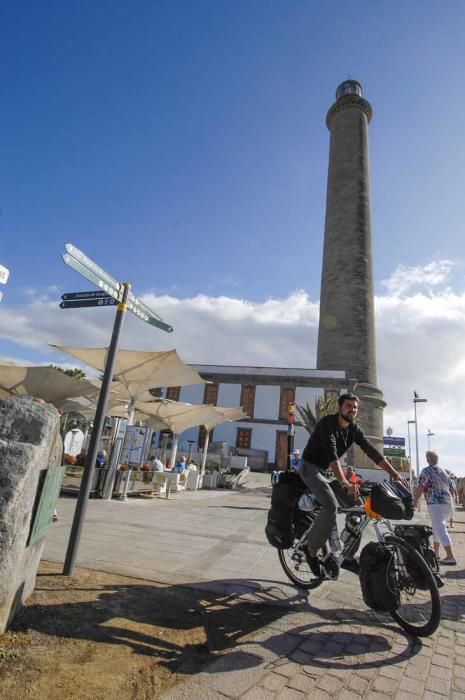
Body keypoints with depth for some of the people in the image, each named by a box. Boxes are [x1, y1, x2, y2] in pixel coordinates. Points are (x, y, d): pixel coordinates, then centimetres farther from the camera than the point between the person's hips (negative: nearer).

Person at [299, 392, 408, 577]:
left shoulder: (354, 429, 0)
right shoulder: (327, 423, -22)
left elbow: (372, 452, -7)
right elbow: (332, 454, -35)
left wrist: (395, 474, -18)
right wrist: (344, 483, -46)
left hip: (328, 472, 7)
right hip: (311, 467, -7)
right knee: (331, 505, -28)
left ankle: (349, 558, 7)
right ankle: (312, 550, -8)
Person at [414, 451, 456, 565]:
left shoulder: (426, 471, -10)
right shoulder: (443, 471, 13)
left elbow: (420, 488, -13)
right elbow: (449, 486, 18)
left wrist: (415, 501, -1)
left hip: (436, 503, -9)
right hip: (448, 502, 9)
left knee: (440, 529, -6)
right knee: (437, 527, 19)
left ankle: (450, 557, -8)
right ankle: (435, 552, 26)